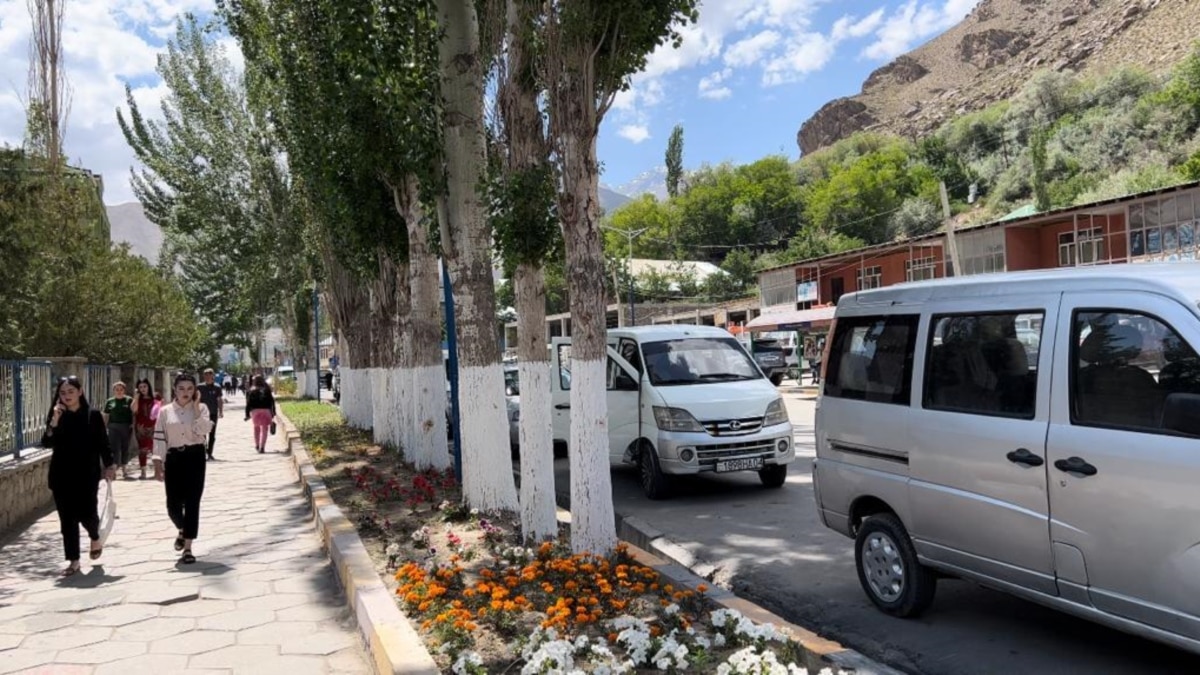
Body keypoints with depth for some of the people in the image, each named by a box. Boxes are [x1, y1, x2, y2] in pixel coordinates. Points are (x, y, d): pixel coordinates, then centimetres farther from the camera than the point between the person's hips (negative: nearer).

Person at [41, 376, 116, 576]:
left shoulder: (93, 415, -2)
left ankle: (95, 538, 29)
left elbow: (103, 443, 1)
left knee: (86, 513, -6)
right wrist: (54, 422, -18)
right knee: (67, 517, 3)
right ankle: (73, 560, 12)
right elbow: (47, 443, -7)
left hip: (87, 473, -2)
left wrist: (109, 465, -4)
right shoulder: (56, 416, 3)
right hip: (62, 474, 2)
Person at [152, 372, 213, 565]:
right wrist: (158, 465, -5)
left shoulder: (201, 408, 2)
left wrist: (196, 407, -16)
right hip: (174, 459, 1)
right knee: (173, 505, 1)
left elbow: (204, 431, -16)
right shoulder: (165, 411, 4)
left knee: (192, 503, -3)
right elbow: (159, 439, 2)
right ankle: (182, 530, 34)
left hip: (195, 457, -1)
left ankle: (187, 548, 3)